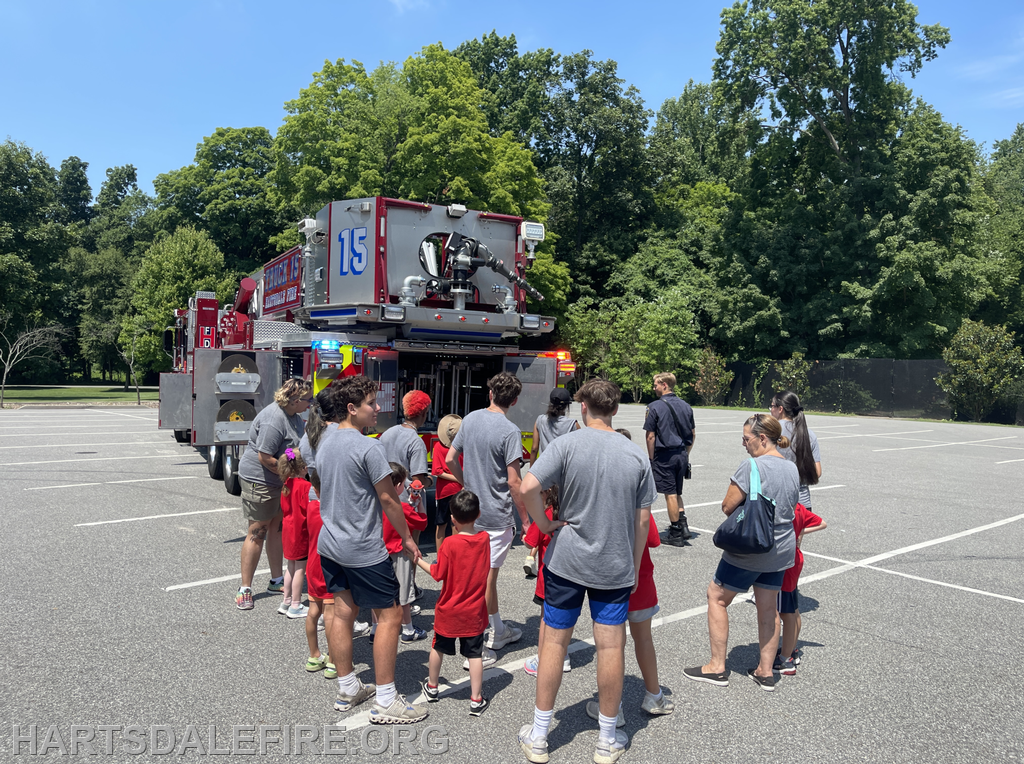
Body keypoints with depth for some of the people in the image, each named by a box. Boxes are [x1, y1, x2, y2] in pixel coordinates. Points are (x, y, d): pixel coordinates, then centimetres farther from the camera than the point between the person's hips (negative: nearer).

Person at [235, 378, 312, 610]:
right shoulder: (273, 420, -26)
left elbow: (298, 447, 21)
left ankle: (276, 580, 26)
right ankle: (245, 589, 7)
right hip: (259, 480, -9)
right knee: (257, 532, -3)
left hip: (280, 480, 9)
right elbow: (265, 458, -26)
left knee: (277, 528, 15)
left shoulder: (294, 416, 6)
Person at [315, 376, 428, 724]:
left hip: (330, 543, 9)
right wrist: (407, 538, -3)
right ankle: (385, 701, 8)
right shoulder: (368, 448, -19)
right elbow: (388, 499, -14)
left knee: (342, 612, 16)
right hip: (363, 549, -9)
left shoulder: (325, 445, 7)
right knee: (389, 616, 2)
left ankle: (347, 689, 28)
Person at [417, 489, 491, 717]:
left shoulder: (450, 544, -20)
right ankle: (476, 700, 10)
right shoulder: (485, 538, -8)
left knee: (438, 648, 19)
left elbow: (438, 573, -12)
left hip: (449, 611, -2)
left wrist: (419, 560, 2)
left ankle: (432, 687, 36)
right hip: (475, 612, 2)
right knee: (475, 654, 8)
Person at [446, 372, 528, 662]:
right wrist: (525, 517, -8)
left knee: (487, 572, 19)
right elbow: (514, 481, -18)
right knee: (486, 576, 1)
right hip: (497, 516, -7)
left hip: (471, 511, 7)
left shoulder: (470, 419, 3)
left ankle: (497, 631, 34)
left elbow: (450, 459, 8)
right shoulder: (510, 431, -17)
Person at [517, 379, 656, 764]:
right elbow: (643, 519, 1)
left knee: (555, 641, 9)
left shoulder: (566, 444, -10)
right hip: (616, 566, 2)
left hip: (566, 560, -1)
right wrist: (634, 565, 11)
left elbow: (528, 487, -23)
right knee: (611, 646, 8)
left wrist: (546, 525, -8)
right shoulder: (637, 455, -2)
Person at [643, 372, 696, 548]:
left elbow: (651, 436, -11)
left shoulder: (655, 407, -10)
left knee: (670, 494, 1)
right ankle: (683, 525, 8)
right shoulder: (686, 406, 7)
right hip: (682, 454, 6)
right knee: (677, 492, 19)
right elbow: (693, 435, 12)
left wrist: (651, 459, -2)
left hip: (664, 455, -6)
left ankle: (676, 534, 7)